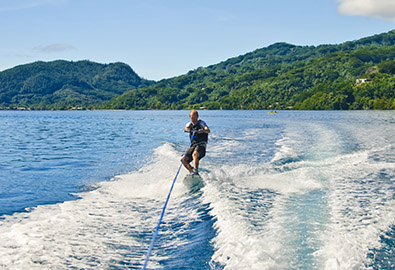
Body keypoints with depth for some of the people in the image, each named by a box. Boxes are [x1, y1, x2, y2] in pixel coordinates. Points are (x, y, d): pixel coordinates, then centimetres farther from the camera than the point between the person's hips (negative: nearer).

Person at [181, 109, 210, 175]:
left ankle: (196, 171, -47)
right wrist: (188, 129, -34)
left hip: (201, 145, -6)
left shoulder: (201, 122, 2)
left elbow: (208, 130, -17)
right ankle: (192, 172, 1)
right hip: (193, 146, 6)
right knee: (183, 159, -6)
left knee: (194, 154, -36)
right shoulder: (189, 124, 15)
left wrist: (203, 130, -40)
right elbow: (185, 128, -9)